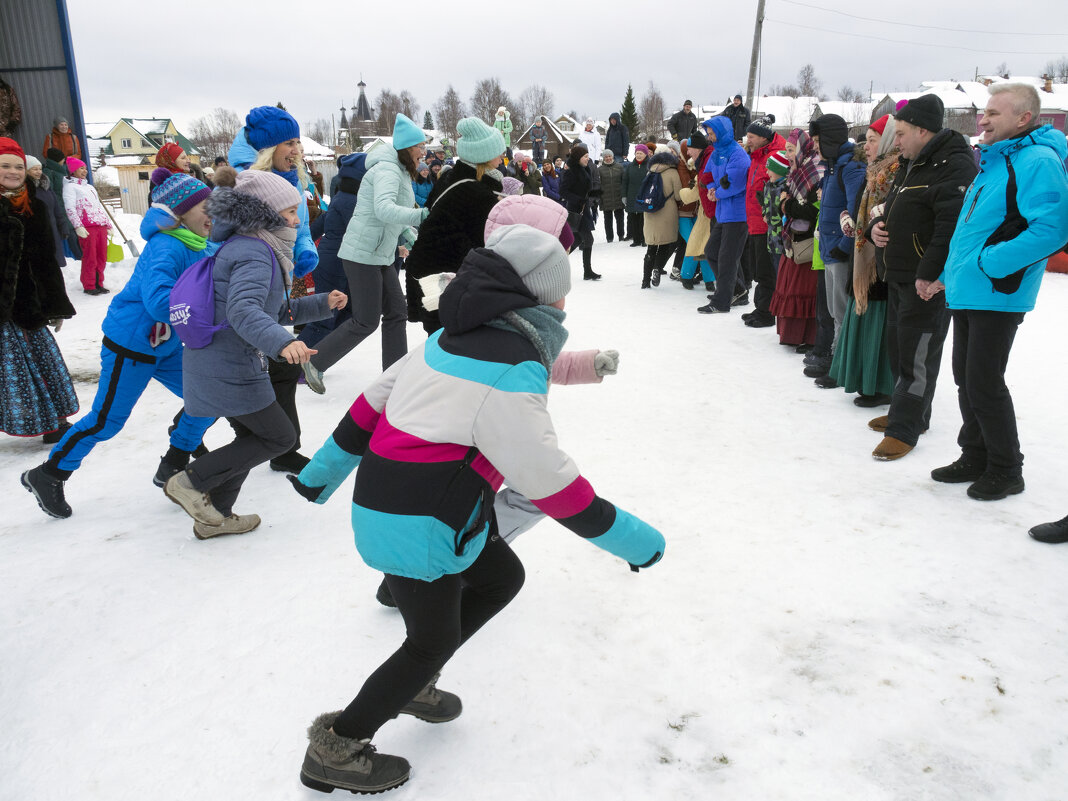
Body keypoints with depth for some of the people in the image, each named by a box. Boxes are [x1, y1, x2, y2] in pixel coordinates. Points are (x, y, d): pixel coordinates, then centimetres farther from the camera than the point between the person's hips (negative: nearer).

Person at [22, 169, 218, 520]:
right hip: (130, 346, -8)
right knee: (106, 421, 4)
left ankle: (173, 467, 23)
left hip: (167, 346, 8)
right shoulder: (165, 247, -28)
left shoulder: (201, 246, -1)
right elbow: (159, 301, -43)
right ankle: (48, 475, 26)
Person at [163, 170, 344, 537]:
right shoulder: (254, 254, -19)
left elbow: (274, 311, 22)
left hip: (221, 364, 10)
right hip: (228, 369, -10)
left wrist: (321, 304, 14)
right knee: (280, 437, 1)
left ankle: (214, 517, 33)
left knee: (252, 437, 21)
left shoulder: (256, 249, 14)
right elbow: (243, 310, -36)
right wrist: (282, 342, -51)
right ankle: (192, 481, 5)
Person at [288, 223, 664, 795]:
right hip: (418, 527, -9)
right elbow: (550, 480, -22)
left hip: (385, 500, 9)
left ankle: (411, 681, 34)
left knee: (501, 577, 21)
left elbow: (375, 399, 11)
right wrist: (628, 537, -11)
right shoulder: (513, 372, -22)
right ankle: (335, 750, 24)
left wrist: (324, 470, 22)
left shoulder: (450, 339, 6)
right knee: (434, 641, 10)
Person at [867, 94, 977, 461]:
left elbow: (952, 225, -26)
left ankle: (904, 429, 2)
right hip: (899, 276, 10)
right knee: (898, 345, 17)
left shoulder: (954, 166, -16)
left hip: (929, 283, -10)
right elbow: (892, 210, 27)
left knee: (917, 354, -5)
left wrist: (929, 274, -29)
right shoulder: (911, 164, 16)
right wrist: (876, 226, 4)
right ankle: (907, 413, 31)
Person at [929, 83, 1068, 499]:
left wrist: (989, 263, -23)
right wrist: (949, 274, 21)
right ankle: (976, 457, 27)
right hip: (966, 293, 9)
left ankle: (1006, 471, 12)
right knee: (966, 378, 14)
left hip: (997, 294, -9)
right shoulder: (993, 163, 17)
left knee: (984, 383, -4)